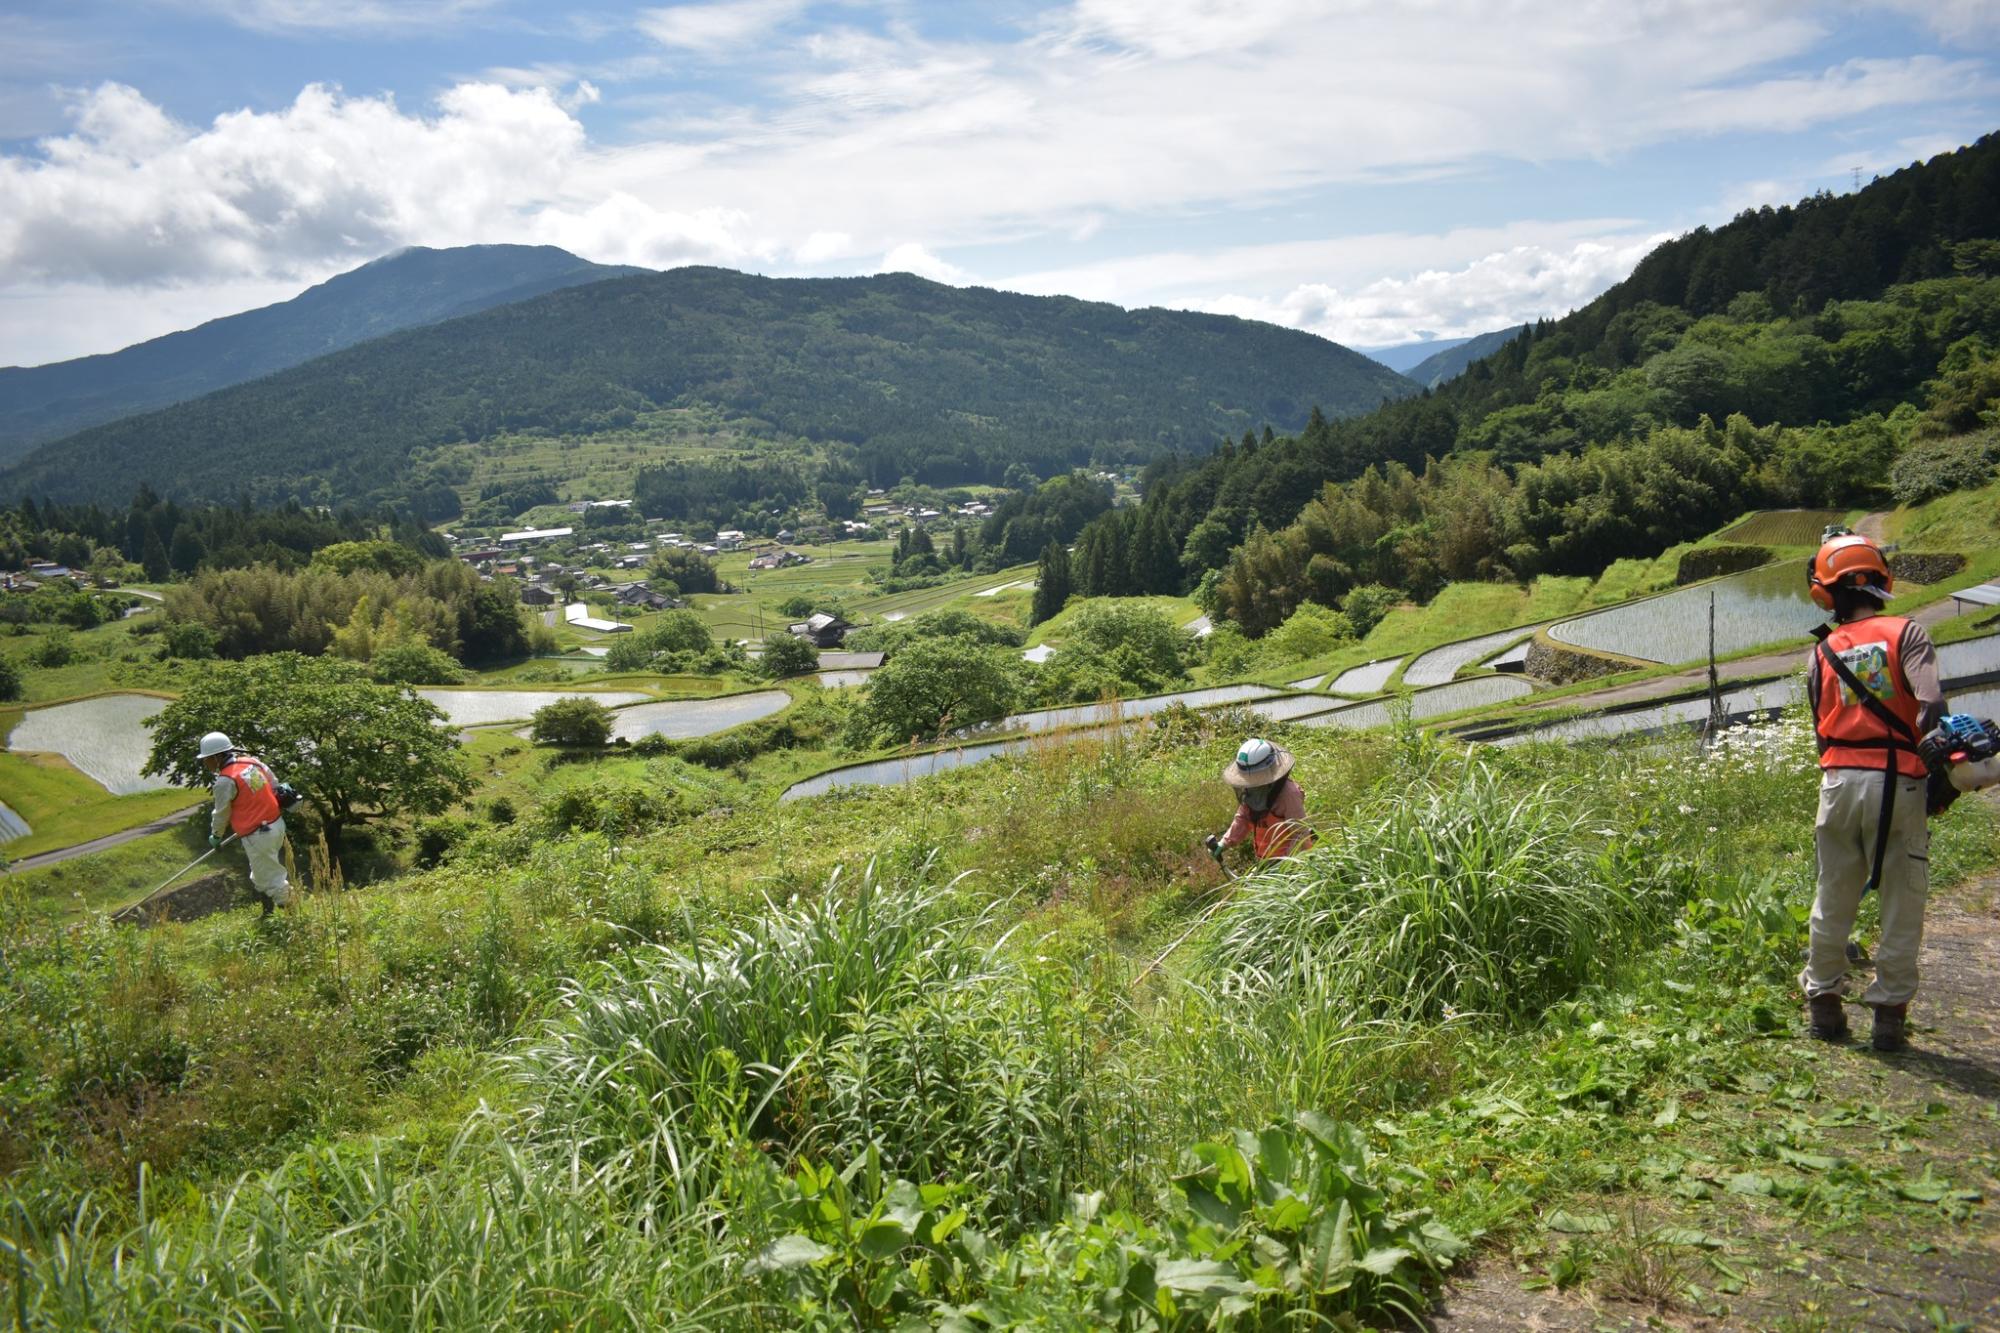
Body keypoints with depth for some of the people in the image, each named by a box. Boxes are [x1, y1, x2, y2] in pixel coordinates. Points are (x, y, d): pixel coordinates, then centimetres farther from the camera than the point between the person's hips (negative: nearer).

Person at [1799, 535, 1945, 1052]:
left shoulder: (1822, 653, 8)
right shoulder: (1906, 633, -3)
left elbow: (1821, 729, 9)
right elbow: (1931, 706, -15)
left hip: (1838, 781, 3)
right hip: (1896, 782, -3)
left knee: (1833, 902, 14)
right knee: (1901, 905, 7)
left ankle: (1823, 1004, 22)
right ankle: (1889, 1015, 11)